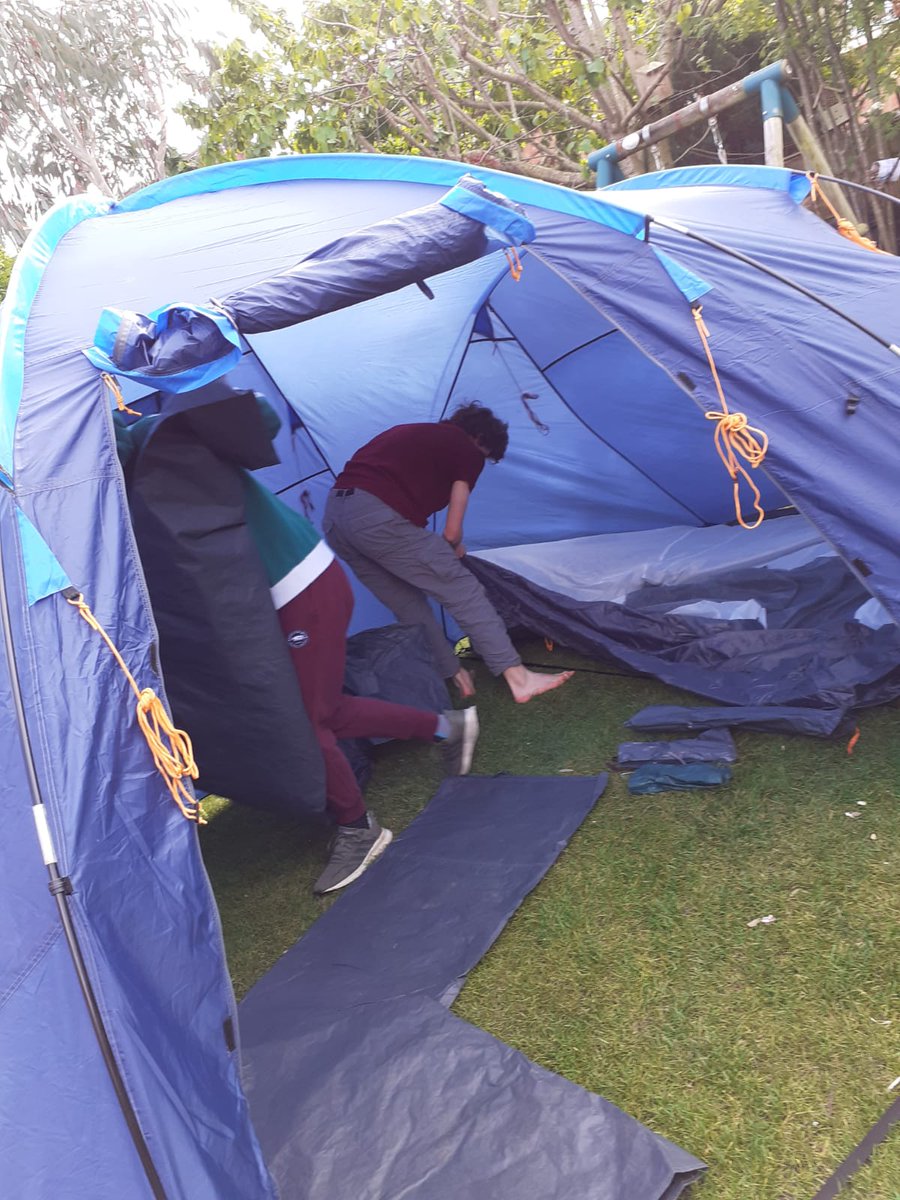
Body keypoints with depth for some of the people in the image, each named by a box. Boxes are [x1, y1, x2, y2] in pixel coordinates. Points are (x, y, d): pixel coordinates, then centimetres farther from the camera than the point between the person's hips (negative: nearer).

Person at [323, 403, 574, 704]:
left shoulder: (411, 432, 31)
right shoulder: (468, 451, 10)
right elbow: (452, 532, 7)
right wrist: (454, 551, 30)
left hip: (333, 518, 8)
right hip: (379, 518, -8)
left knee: (410, 606, 19)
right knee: (463, 591, 1)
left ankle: (454, 675, 25)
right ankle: (518, 678, 3)